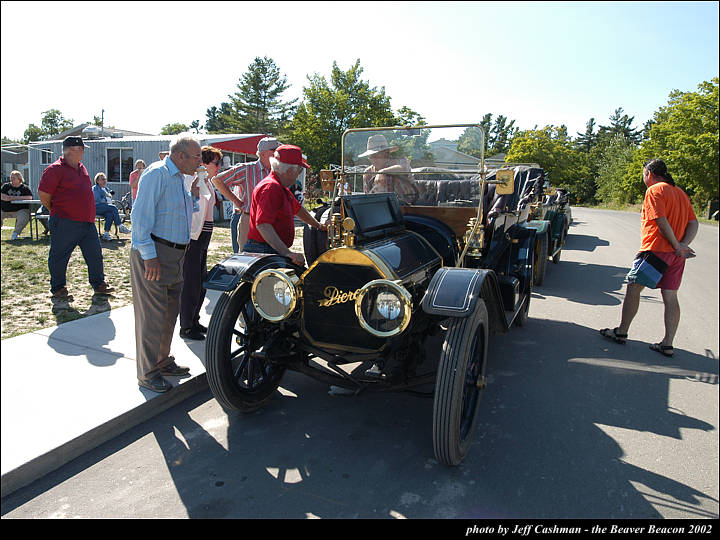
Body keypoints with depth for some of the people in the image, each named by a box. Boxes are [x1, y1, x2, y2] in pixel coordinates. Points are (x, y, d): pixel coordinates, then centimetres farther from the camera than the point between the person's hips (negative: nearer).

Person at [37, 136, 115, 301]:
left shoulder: (81, 167, 15)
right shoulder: (55, 169, -10)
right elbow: (43, 195, -9)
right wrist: (57, 212, 4)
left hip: (87, 222, 7)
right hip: (65, 224, -7)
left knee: (95, 255, 10)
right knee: (59, 257, 5)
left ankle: (98, 284, 23)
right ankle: (58, 289, 17)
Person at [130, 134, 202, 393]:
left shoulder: (180, 178, 17)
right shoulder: (157, 174, -11)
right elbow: (140, 216, -18)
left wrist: (194, 195, 8)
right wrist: (149, 256, -22)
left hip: (175, 255, 9)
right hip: (154, 254, -9)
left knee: (170, 312, 16)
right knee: (153, 315, -3)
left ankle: (163, 362, 30)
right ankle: (147, 373, 8)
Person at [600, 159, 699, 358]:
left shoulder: (654, 191, -8)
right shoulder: (681, 193, 18)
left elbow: (661, 222, -19)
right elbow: (693, 223, 12)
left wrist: (677, 246, -11)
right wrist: (683, 245, -1)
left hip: (655, 250, -8)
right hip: (676, 255, 8)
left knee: (633, 289, 4)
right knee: (671, 298, 8)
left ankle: (621, 332, 11)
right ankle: (668, 344, 10)